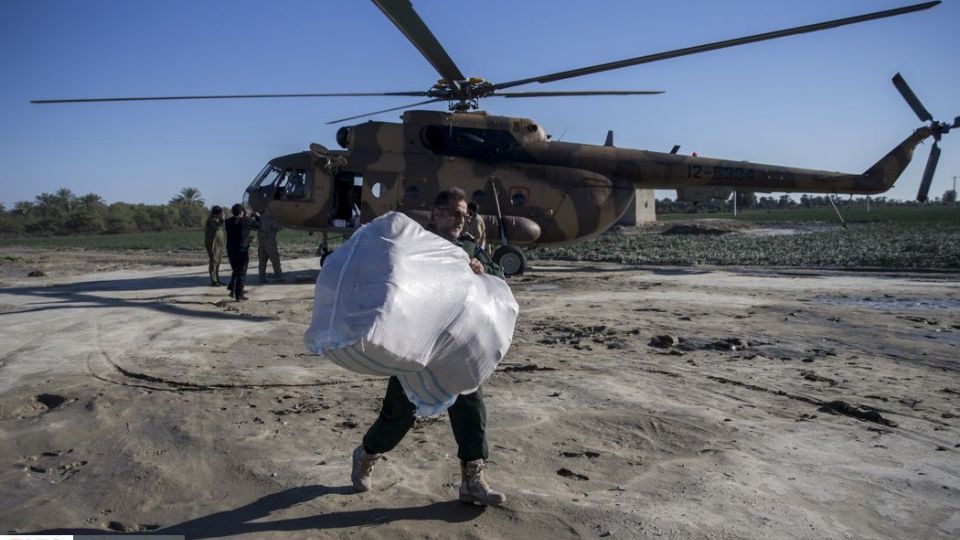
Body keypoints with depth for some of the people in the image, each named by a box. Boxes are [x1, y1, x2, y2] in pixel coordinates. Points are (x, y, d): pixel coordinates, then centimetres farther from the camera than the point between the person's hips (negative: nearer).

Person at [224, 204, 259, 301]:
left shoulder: (228, 222, 2)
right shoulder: (247, 221, -10)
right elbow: (258, 224, 3)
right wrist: (257, 216, 26)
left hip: (231, 251, 4)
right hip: (243, 251, -4)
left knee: (235, 271, 22)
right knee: (241, 273, 4)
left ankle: (232, 290, 11)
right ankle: (239, 295, 4)